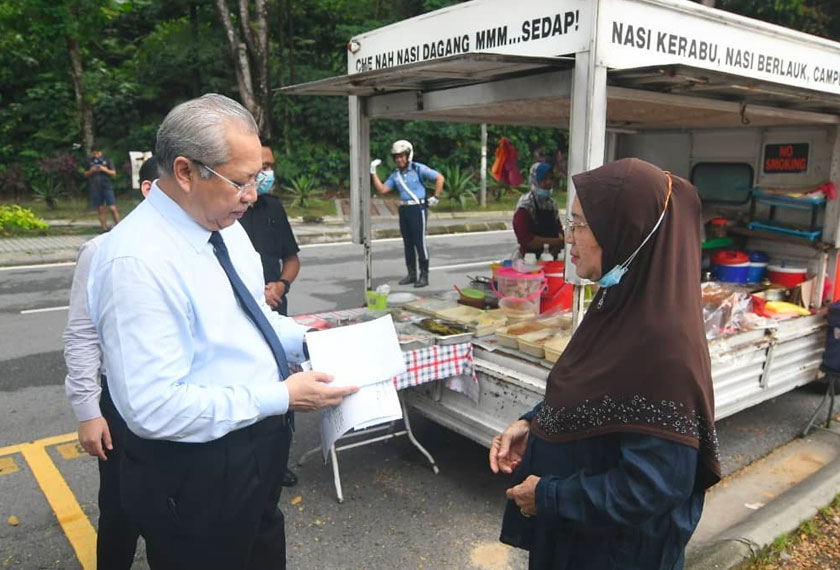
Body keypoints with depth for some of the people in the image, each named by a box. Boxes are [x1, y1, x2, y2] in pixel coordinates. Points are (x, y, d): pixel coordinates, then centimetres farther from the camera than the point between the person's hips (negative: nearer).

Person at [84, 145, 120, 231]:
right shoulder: (90, 162, 10)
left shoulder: (107, 160, 4)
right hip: (95, 188, 2)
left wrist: (105, 169, -15)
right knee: (101, 210, 4)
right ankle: (105, 229, 8)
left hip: (107, 187, -2)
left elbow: (114, 173, 2)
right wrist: (91, 171, -5)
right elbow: (86, 175, 16)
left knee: (112, 208, -10)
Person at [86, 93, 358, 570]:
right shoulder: (137, 261, -28)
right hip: (196, 481, -8)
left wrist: (305, 340, -3)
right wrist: (279, 398, -25)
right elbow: (154, 407, -29)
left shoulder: (224, 225, -1)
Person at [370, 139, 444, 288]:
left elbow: (440, 178, -7)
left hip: (418, 209, -6)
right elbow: (382, 189, 6)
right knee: (408, 243, 10)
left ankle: (424, 276, 2)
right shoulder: (395, 174, 11)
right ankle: (411, 274, 19)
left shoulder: (419, 169, -6)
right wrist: (373, 173, 1)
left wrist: (436, 197, -7)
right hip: (403, 210, 6)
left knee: (420, 243, -5)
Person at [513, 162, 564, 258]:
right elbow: (524, 238, -17)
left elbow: (558, 228, 15)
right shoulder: (525, 204, -11)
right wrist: (553, 242, -15)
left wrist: (559, 243, -7)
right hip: (532, 258, -6)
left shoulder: (552, 203, 10)